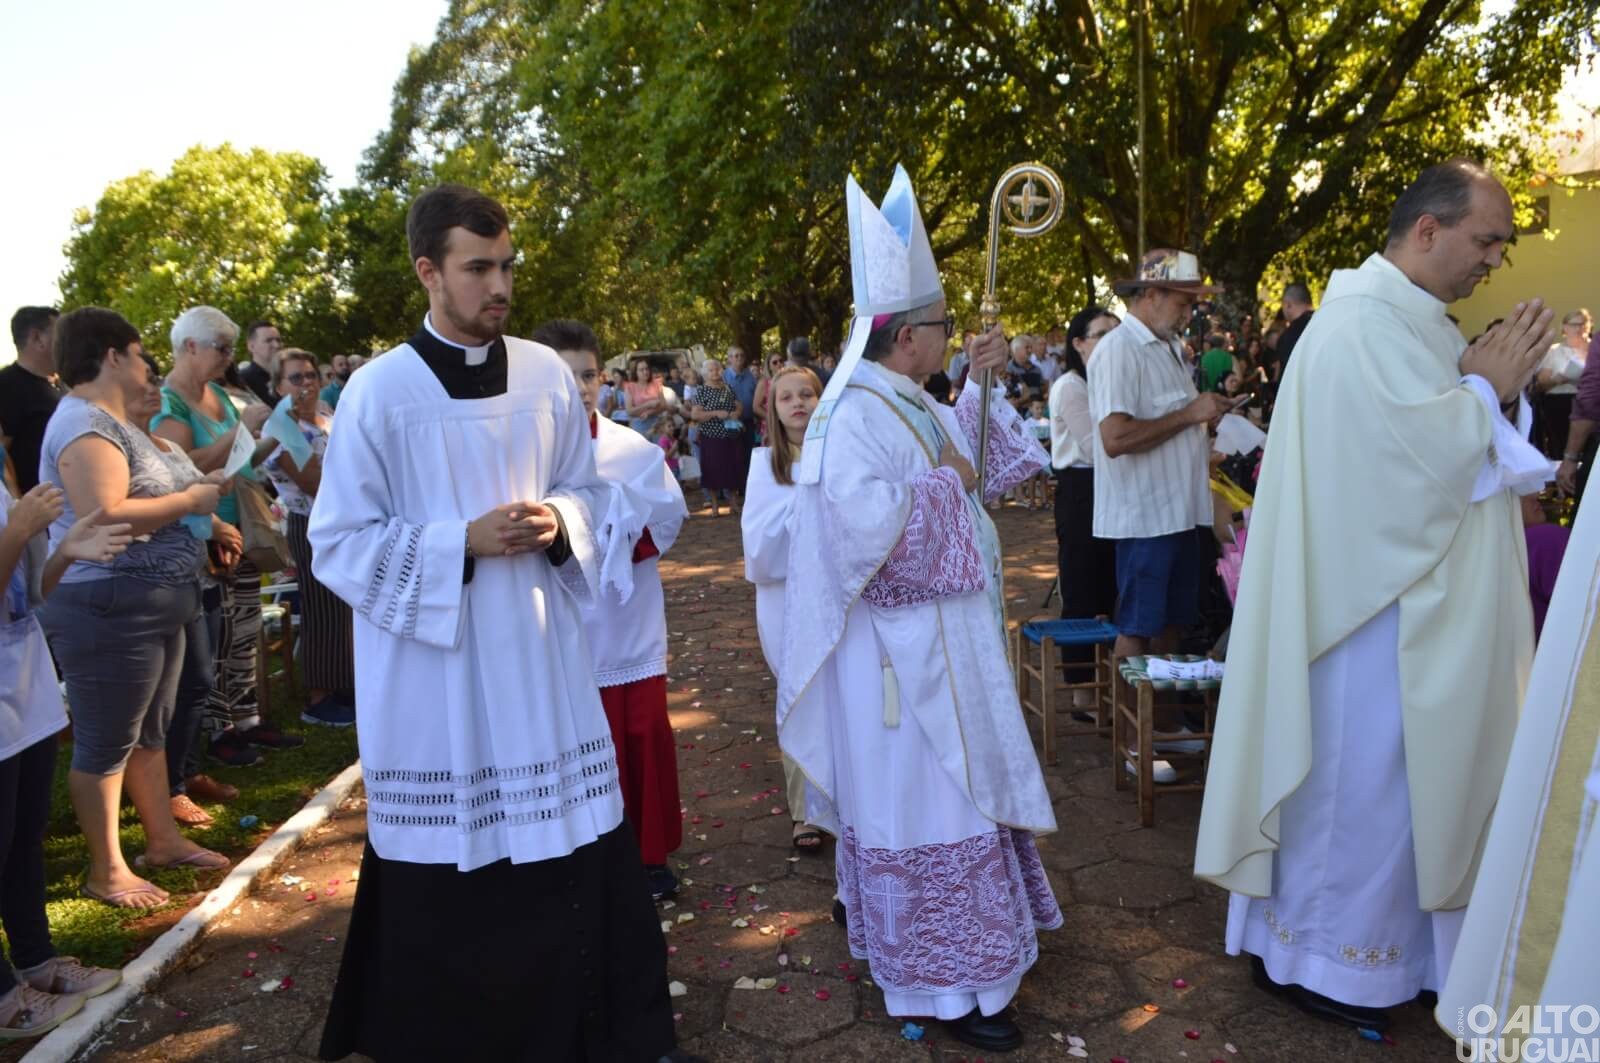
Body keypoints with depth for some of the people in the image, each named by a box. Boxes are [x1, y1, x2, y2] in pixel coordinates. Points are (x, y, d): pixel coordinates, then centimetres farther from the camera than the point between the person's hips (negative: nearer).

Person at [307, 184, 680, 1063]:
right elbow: (339, 543, -6)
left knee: (569, 850, 10)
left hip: (539, 654, 3)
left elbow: (587, 491, 12)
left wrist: (558, 524, -11)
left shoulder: (547, 374, 3)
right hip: (434, 672, -3)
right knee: (446, 869, 7)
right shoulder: (379, 391, -7)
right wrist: (462, 543, -18)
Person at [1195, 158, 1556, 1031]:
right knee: (1355, 780, 1)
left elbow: (1444, 448, 16)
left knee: (1396, 776, 18)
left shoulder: (1411, 320, 14)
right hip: (1373, 605, -10)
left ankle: (1387, 937, 33)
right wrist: (1489, 387, -8)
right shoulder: (1368, 322, -17)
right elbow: (1430, 453, -23)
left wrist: (1483, 392, -1)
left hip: (1414, 605, 10)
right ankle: (1310, 951, 17)